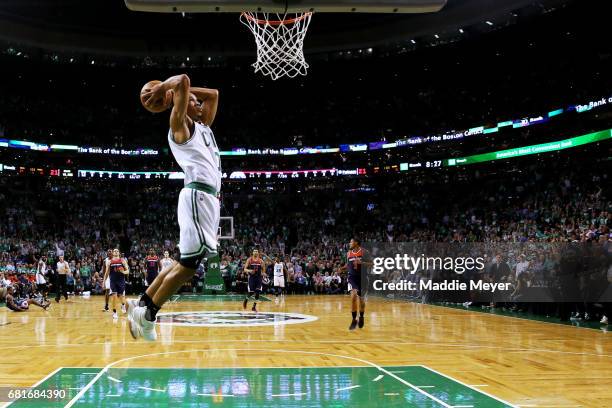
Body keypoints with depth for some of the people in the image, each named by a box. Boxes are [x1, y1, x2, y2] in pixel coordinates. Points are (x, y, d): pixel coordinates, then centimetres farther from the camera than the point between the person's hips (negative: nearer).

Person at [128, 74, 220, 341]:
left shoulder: (203, 127, 26)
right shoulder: (180, 124, 3)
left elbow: (213, 94, 35)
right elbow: (183, 80, -8)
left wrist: (188, 91, 29)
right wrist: (162, 89, 8)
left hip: (209, 198, 9)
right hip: (197, 195, -9)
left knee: (188, 262, 10)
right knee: (189, 262, -11)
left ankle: (142, 305, 16)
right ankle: (148, 313, -2)